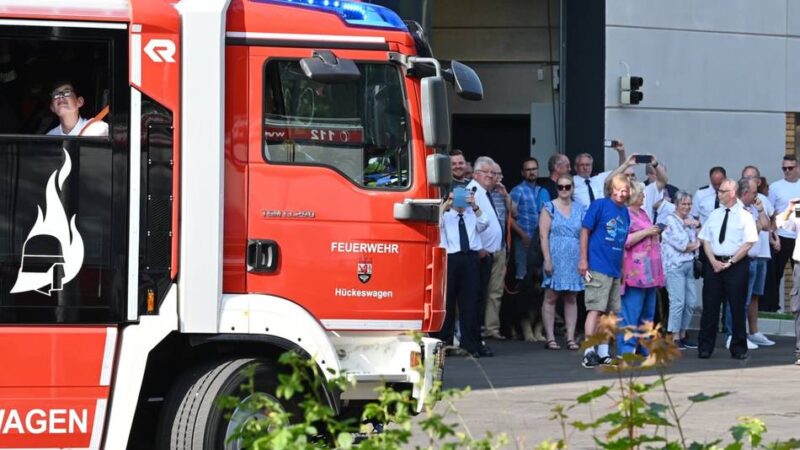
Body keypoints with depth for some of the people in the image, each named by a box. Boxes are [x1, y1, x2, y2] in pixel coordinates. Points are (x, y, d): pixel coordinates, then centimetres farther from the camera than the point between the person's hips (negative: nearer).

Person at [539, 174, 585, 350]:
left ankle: (570, 337, 7)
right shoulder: (550, 207, 0)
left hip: (574, 259, 4)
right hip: (556, 258, -4)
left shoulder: (579, 209, 11)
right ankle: (550, 338, 0)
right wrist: (547, 259, -13)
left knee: (571, 298, 5)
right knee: (551, 297, -2)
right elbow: (543, 235, -6)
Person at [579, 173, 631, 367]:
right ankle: (589, 353, -9)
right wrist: (583, 260, -11)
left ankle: (603, 352, 16)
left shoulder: (625, 212, 11)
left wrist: (624, 268, 18)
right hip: (598, 268, -7)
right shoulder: (600, 205, -7)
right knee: (596, 309, -9)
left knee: (610, 312, 10)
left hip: (616, 270, 7)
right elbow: (585, 231, -7)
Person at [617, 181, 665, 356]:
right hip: (635, 272, -10)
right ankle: (626, 349, -10)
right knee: (631, 313, -10)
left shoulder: (642, 213, 21)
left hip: (649, 272, 10)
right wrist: (646, 232, -16)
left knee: (648, 313, 11)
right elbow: (624, 240, -20)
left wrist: (655, 233, 17)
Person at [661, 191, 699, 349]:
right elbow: (681, 244, -10)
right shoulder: (670, 220, -5)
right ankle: (674, 337, -5)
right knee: (678, 302, -10)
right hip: (675, 265, -7)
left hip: (689, 264, 7)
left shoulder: (690, 220, 18)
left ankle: (683, 335, 14)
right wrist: (696, 245, 6)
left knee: (691, 301, 5)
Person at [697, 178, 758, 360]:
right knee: (710, 306, 2)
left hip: (736, 265, -3)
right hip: (714, 264, 3)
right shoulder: (714, 215, 10)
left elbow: (748, 243, -9)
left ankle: (738, 348, 12)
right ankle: (705, 348, 8)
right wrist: (714, 261, -6)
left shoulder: (744, 216, -3)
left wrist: (730, 262, -13)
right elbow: (706, 240, 9)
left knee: (737, 307, 2)